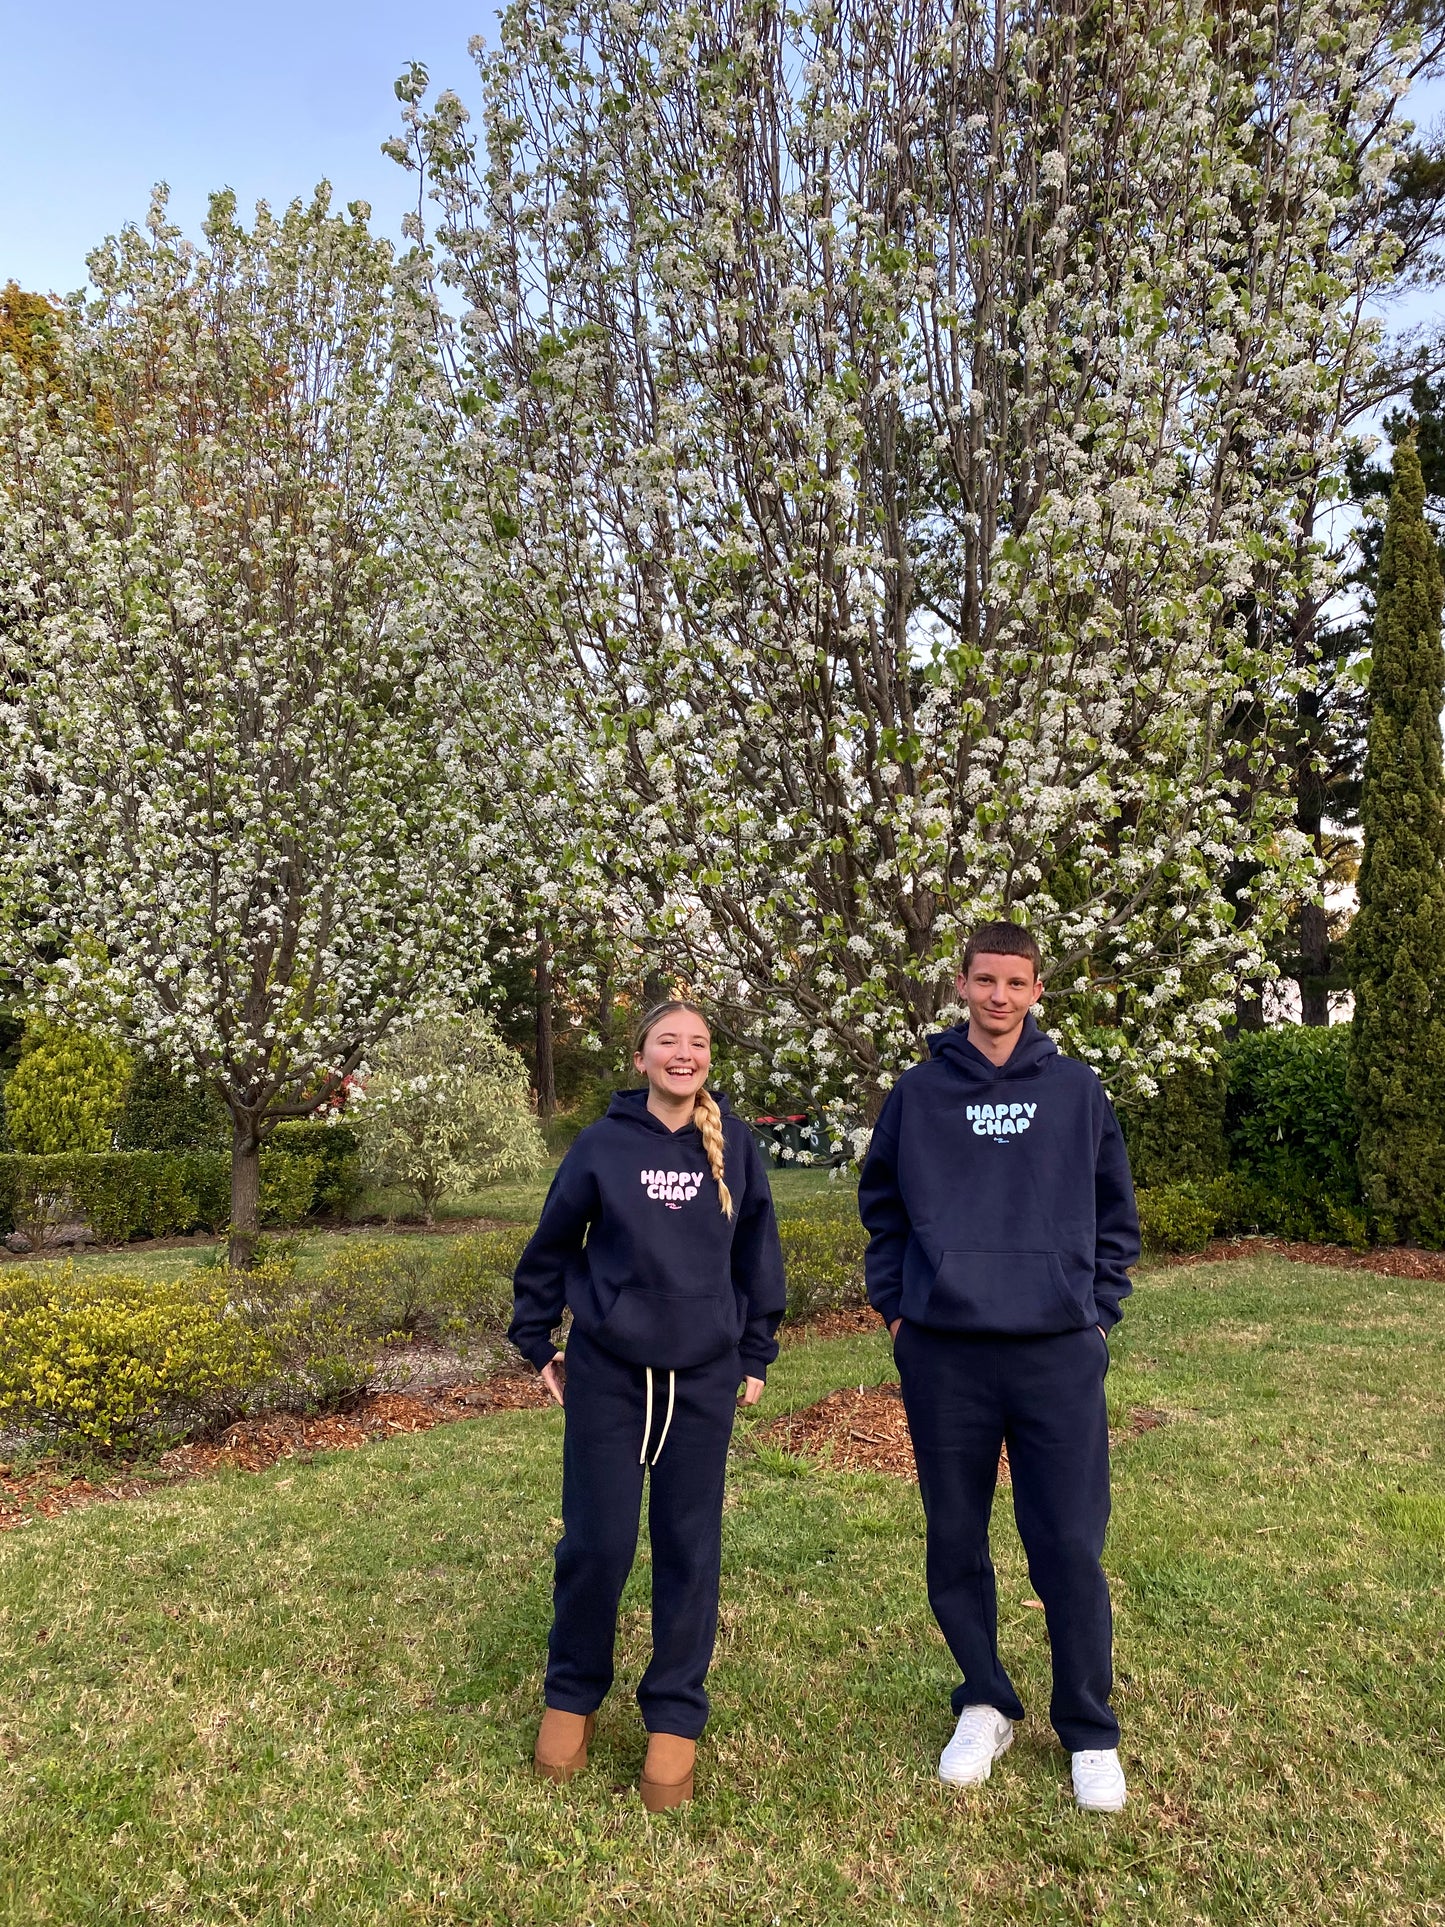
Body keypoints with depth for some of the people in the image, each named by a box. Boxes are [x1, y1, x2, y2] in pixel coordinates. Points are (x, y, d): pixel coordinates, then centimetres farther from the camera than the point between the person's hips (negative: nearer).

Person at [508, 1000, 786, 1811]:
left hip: (704, 1378, 1)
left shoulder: (735, 1144, -1)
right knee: (597, 1543, 6)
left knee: (690, 1547, 8)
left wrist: (756, 1355, 9)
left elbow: (757, 1255, 7)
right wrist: (536, 1344, 8)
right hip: (607, 1373, -1)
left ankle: (675, 1717, 25)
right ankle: (573, 1697, 29)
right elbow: (550, 1248, 5)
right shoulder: (604, 1144, -5)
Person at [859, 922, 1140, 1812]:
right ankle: (985, 1707, 32)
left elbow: (1115, 1213, 11)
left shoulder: (1077, 1091, 4)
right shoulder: (919, 1093, 4)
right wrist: (895, 1303, 6)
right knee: (956, 1545, 11)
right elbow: (882, 1206, 13)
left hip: (1059, 1355, 0)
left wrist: (1099, 1310, 5)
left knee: (1071, 1549, 4)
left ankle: (1091, 1733, 24)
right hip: (943, 1355, 1)